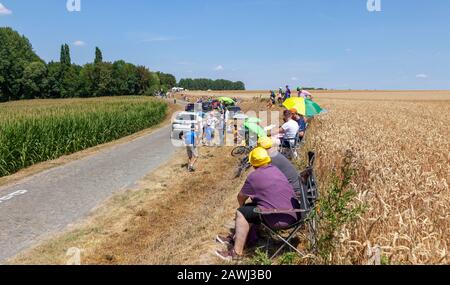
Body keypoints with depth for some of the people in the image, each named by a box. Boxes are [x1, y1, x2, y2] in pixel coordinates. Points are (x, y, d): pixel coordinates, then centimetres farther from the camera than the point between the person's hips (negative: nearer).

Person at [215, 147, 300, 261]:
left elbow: (241, 197, 7)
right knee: (250, 207, 22)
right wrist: (255, 197, 39)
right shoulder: (276, 170, 12)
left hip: (281, 219, -8)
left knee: (242, 213, 3)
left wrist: (241, 205, 27)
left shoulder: (254, 176, -9)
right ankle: (238, 237, 34)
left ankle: (237, 252, 6)